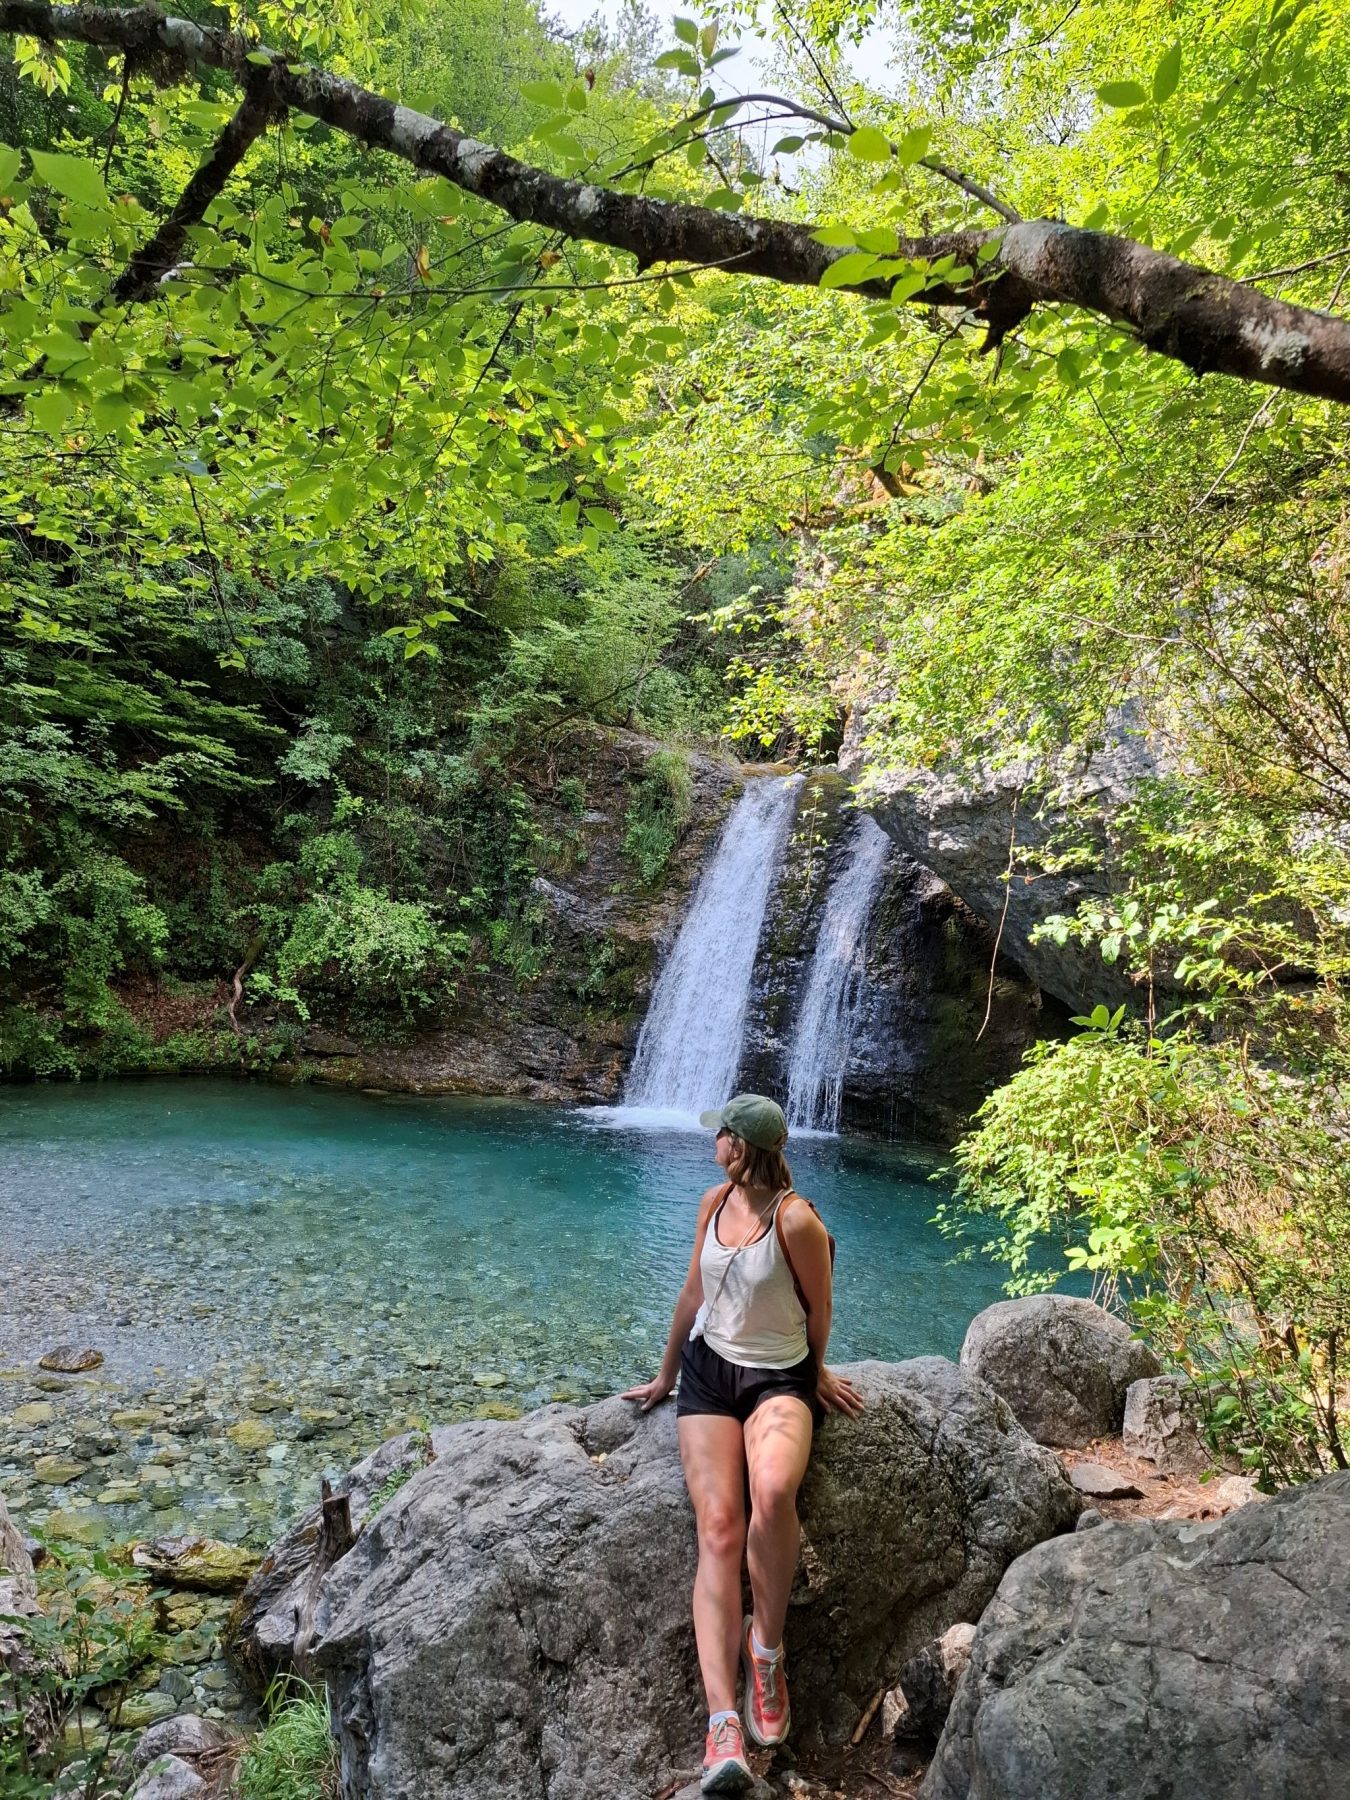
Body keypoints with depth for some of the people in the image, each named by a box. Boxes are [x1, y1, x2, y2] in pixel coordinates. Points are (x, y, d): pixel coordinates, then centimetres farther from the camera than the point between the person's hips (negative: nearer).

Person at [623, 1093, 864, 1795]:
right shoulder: (715, 1202, 2)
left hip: (779, 1377, -4)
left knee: (773, 1493, -33)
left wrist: (815, 1375, 13)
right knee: (718, 1528, -14)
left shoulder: (796, 1219, -18)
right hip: (709, 1370, 5)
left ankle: (766, 1646, -7)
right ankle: (722, 1719, -18)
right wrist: (665, 1377, 22)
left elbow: (818, 1307, -3)